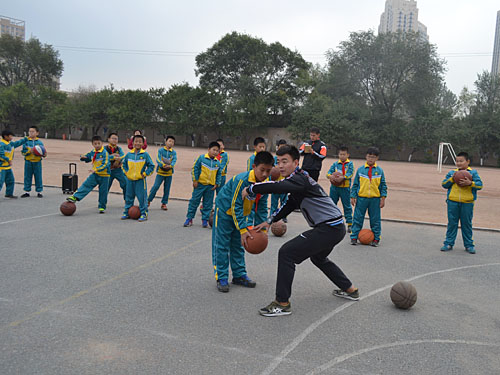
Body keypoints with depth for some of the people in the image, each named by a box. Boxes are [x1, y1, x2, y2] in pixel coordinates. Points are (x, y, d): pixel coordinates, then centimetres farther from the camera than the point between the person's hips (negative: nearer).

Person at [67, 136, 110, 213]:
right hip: (94, 175, 5)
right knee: (86, 185, -7)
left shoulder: (105, 153, -16)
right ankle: (75, 197, -9)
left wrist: (96, 169, -33)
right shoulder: (93, 152, 5)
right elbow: (87, 158, 22)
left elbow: (105, 164, -24)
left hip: (104, 176, -5)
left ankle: (102, 207, 16)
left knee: (103, 192, 3)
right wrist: (83, 157, -2)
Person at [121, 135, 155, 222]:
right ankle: (127, 213, 25)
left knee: (142, 197, -4)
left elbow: (151, 166, -2)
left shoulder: (145, 154, -6)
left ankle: (144, 214, 5)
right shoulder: (129, 154, 4)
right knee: (129, 197, 13)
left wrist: (145, 174, -7)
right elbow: (124, 164, 20)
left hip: (140, 180, -4)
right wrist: (126, 172, 9)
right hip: (130, 179, 4)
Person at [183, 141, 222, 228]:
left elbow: (219, 174, 15)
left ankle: (205, 220, 18)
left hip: (211, 186, 3)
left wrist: (216, 184, 5)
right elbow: (195, 168, -5)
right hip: (200, 184, -3)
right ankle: (189, 218, 12)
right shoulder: (202, 158, -6)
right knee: (194, 201, 2)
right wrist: (195, 180, -8)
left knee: (208, 204, 7)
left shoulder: (218, 162, 6)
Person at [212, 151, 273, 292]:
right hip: (225, 210, -7)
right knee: (222, 245, -4)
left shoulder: (264, 184, -13)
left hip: (240, 213, 7)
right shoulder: (242, 180, -34)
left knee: (238, 245, 13)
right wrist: (243, 230, -34)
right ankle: (221, 278, 3)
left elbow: (261, 208, -3)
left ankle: (239, 275, 23)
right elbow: (235, 206, -31)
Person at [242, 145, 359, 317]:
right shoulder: (299, 179, 16)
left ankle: (282, 303, -7)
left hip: (329, 229, -11)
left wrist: (250, 189, -17)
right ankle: (350, 290, 45)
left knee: (287, 253, -13)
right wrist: (269, 222, 19)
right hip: (336, 227, 11)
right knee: (318, 257, 33)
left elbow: (276, 186, -32)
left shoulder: (300, 179, -16)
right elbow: (289, 205, 24)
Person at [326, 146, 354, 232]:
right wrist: (330, 175, -24)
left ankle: (350, 224, 8)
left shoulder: (350, 164, 0)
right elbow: (329, 172, -2)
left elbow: (350, 174, -12)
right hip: (334, 187, 3)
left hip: (345, 187, -3)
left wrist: (343, 177, -29)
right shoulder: (335, 164, 6)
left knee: (347, 206, 2)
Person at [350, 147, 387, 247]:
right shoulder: (360, 170, 2)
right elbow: (355, 184, 6)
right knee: (357, 219, 3)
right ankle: (354, 237, 12)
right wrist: (353, 197, 1)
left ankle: (376, 238, 17)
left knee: (375, 220, 7)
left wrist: (383, 199, -1)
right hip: (361, 198, 0)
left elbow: (383, 186, 6)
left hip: (375, 199, 0)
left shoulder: (379, 171, 3)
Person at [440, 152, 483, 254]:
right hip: (453, 202, 1)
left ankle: (469, 245, 18)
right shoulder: (452, 172, 8)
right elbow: (444, 184, 3)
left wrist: (470, 183, -19)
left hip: (467, 203, -1)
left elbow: (480, 185, -3)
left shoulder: (473, 172, 4)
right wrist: (452, 178, -11)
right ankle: (449, 243, 14)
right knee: (452, 223, 5)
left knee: (467, 224, 6)